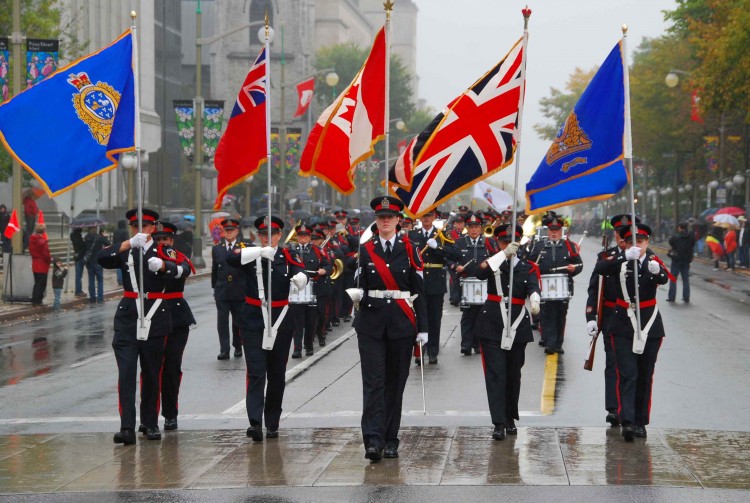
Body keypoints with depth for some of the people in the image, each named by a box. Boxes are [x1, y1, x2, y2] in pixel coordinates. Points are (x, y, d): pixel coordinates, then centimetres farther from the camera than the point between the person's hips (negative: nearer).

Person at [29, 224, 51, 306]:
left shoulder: (32, 240, 4)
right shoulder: (43, 241, -21)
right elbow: (46, 254, -20)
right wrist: (49, 260, -3)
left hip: (35, 264, 8)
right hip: (43, 265, -8)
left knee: (37, 283, 17)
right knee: (42, 284, 1)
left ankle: (34, 300, 20)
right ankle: (37, 301, 1)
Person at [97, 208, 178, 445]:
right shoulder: (124, 250, 7)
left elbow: (173, 270, -20)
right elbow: (102, 259, -14)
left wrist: (161, 265, -45)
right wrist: (129, 244, -29)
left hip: (155, 318, 0)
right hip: (127, 318, 0)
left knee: (151, 373, 9)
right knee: (126, 373, -10)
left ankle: (150, 423, 22)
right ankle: (127, 428, -16)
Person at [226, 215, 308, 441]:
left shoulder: (286, 256, 5)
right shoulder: (250, 255, 2)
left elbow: (300, 271, -14)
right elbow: (231, 259, -19)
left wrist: (299, 277, -38)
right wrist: (260, 251, -31)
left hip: (280, 323, 2)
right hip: (253, 322, -2)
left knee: (277, 375, 9)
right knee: (256, 372, -11)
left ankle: (272, 423, 19)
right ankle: (255, 423, -19)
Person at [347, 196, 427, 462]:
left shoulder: (409, 249, 3)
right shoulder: (366, 250, 6)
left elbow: (418, 290, 2)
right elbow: (362, 285, 13)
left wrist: (422, 328, -1)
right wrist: (356, 295, -10)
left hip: (401, 324, 0)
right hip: (371, 323, 0)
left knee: (395, 381, 5)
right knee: (373, 381, -8)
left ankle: (391, 440, 14)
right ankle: (373, 440, -14)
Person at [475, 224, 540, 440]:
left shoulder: (527, 268, 6)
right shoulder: (492, 263, 4)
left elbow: (533, 288, -14)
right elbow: (479, 273, -19)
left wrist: (534, 301, -38)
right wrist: (504, 255, -28)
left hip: (517, 327, 2)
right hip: (492, 327, -2)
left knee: (513, 374, 10)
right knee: (495, 374, -7)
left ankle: (510, 418, 25)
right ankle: (499, 423, -9)